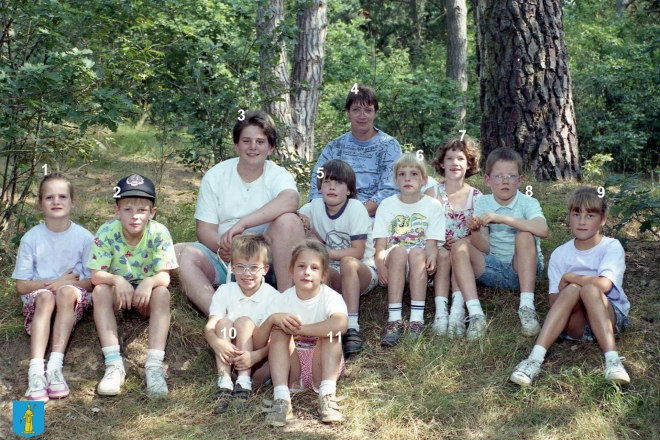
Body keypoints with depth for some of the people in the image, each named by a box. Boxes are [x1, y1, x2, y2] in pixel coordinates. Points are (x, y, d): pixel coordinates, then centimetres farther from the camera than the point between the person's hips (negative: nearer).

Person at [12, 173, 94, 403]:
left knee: (67, 292, -34)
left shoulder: (84, 237, -1)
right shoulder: (31, 238, 0)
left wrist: (67, 283, -17)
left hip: (75, 299, 0)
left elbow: (94, 282, 0)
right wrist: (52, 283, -13)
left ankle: (55, 365, -43)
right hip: (37, 299, 0)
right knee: (44, 296, -35)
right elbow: (21, 286, 0)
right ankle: (36, 370, -50)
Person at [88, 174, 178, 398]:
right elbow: (96, 275, -20)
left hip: (146, 293, -1)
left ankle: (154, 365, -35)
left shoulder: (159, 233, -19)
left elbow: (164, 276, -23)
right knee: (100, 291, -30)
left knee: (162, 293, -32)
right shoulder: (107, 232, -18)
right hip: (118, 291, 1)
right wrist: (117, 280, -42)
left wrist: (149, 282, -47)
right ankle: (114, 364, -33)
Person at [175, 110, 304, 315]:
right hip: (222, 261, 2)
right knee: (180, 253, -25)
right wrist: (222, 246, -26)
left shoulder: (278, 175, -2)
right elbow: (205, 230, -2)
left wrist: (241, 224, -37)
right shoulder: (215, 176, 3)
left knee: (288, 220, -28)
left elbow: (290, 200, -28)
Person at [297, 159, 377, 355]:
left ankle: (352, 327, -36)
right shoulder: (316, 206, 0)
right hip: (335, 276, 3)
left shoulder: (356, 208, -13)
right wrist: (303, 222, -13)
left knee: (348, 263, -37)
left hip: (363, 273, -3)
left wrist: (326, 252, -27)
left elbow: (358, 252, -17)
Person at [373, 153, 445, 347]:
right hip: (393, 265, 0)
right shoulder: (387, 205, 8)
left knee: (417, 252, -33)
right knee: (398, 250, -33)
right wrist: (381, 266, -21)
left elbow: (432, 243, -3)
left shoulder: (433, 205, 6)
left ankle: (417, 319, -38)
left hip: (420, 266, 0)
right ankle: (394, 320, -39)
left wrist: (431, 258, -27)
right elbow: (380, 245, 0)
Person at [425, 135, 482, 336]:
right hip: (438, 251, 0)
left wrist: (460, 242, -17)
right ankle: (441, 311, -40)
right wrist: (442, 242, -18)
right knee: (443, 254, -31)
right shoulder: (432, 193, 4)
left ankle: (458, 310, -41)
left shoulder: (476, 196, 4)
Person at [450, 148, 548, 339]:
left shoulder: (528, 203, -9)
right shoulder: (482, 203, 0)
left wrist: (501, 218, -38)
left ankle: (527, 307, -31)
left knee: (525, 236, -29)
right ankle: (475, 313, -31)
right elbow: (483, 249, -8)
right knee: (460, 246, -20)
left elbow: (543, 230, -33)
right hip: (493, 270, 3)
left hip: (524, 268, -3)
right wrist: (475, 231, -30)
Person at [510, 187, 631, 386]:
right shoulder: (560, 254, 3)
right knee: (572, 290, -31)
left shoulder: (612, 247, -5)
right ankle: (535, 359, -41)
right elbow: (554, 301, -1)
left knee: (590, 289, -32)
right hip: (575, 324, 2)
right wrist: (570, 286, -22)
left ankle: (612, 359, -39)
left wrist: (568, 278, -12)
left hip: (610, 317, -2)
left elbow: (604, 284, -24)